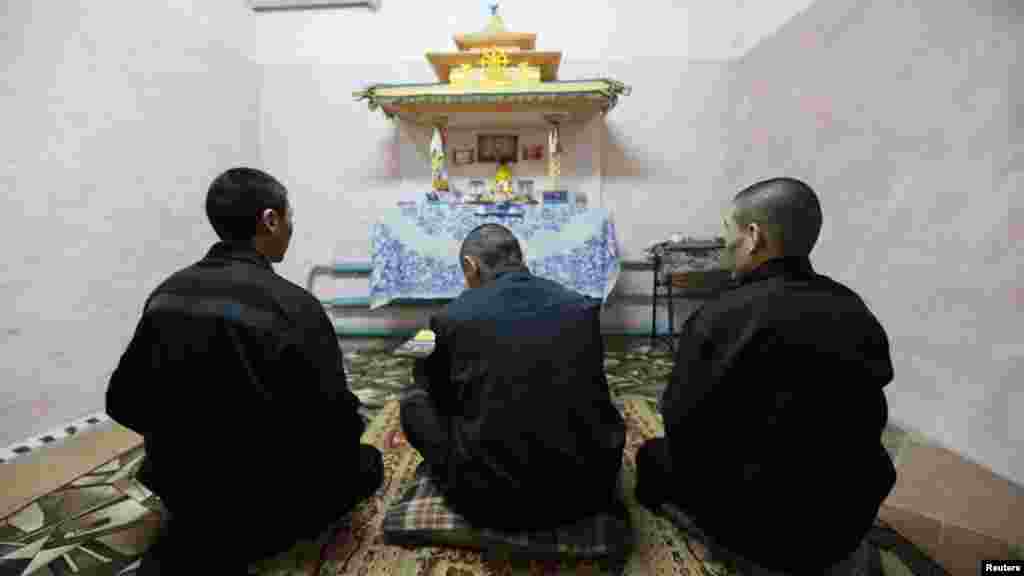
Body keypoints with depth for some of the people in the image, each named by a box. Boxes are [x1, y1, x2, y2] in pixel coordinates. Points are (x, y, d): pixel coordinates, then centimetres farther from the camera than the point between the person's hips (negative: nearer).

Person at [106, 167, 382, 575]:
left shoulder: (166, 293, -5)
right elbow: (338, 423, -23)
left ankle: (195, 535, 16)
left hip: (179, 485, 8)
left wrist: (186, 444, 18)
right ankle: (240, 541, 2)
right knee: (366, 464, 15)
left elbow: (123, 402, 4)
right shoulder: (293, 306, -26)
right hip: (263, 493, -7)